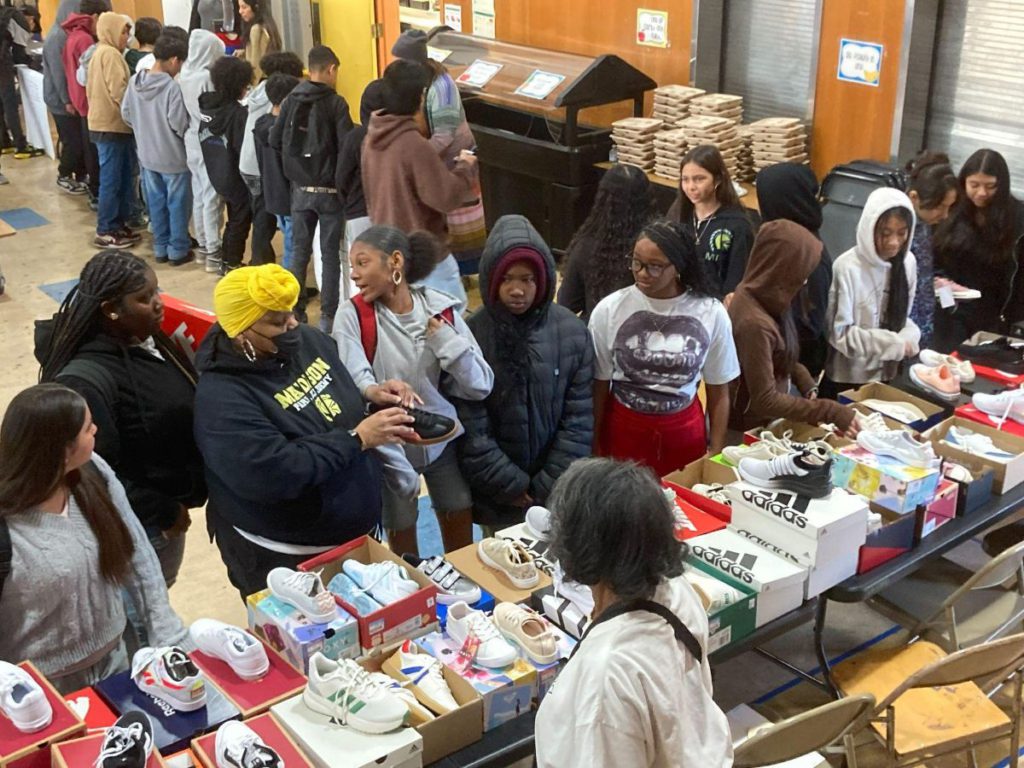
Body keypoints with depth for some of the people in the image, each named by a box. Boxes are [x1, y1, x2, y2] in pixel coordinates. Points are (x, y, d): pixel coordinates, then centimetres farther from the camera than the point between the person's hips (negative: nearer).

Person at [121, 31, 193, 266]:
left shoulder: (135, 81, -2)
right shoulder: (173, 87, -22)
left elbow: (126, 114, 6)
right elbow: (179, 123, -22)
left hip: (147, 154, 6)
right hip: (173, 156, -6)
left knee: (156, 203, 16)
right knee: (177, 204, 7)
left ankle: (161, 248, 25)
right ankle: (178, 250, 15)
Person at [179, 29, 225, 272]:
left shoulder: (184, 73, 2)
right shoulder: (207, 77, -20)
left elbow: (185, 110, 7)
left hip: (192, 141, 8)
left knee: (199, 195, 15)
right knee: (212, 198, -1)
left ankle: (203, 246, 25)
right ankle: (214, 253, 3)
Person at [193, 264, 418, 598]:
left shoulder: (307, 340, -4)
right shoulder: (222, 398, -27)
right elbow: (275, 473, -34)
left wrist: (368, 395, -8)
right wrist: (358, 439, -29)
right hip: (282, 557, -7)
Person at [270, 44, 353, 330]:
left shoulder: (291, 100, 0)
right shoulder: (335, 103, -12)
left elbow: (275, 140, 4)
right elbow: (346, 146, -18)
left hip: (300, 188, 4)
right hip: (329, 189, -4)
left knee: (299, 251, 13)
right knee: (330, 254, 4)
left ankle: (295, 311, 17)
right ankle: (328, 317, 6)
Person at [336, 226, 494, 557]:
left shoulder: (440, 309, -7)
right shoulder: (352, 315, -11)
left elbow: (480, 386, -8)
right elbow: (354, 380, -24)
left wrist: (445, 340, -19)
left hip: (443, 438, 2)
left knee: (462, 545, 15)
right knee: (402, 540, 13)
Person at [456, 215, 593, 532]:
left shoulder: (572, 332, -8)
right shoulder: (470, 336, -14)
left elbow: (579, 419, -4)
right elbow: (471, 428, -11)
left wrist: (550, 487, -8)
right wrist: (511, 485, -11)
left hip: (557, 494, 1)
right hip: (496, 495, -1)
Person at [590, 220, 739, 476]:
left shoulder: (711, 313, -5)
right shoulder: (609, 310, -8)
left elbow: (718, 393, 4)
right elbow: (598, 387, 1)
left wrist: (716, 454, 3)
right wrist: (594, 449, 3)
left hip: (685, 434, 1)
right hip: (622, 430, -1)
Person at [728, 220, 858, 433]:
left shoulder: (760, 294, -5)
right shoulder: (755, 323, -32)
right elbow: (764, 400, -28)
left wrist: (806, 383, -3)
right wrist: (832, 414, -28)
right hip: (751, 428, -8)